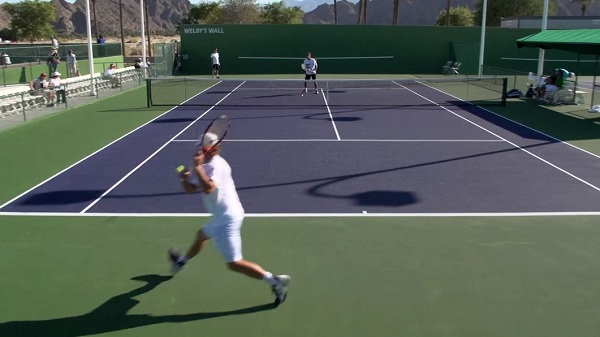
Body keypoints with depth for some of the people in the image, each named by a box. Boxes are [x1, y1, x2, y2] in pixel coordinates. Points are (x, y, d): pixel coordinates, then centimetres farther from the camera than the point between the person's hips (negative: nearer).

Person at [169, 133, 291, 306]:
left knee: (234, 263, -11)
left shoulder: (216, 165, -19)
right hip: (222, 218, 10)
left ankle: (275, 280, -12)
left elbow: (208, 188, -37)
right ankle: (181, 261, 62)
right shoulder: (206, 166, 12)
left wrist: (197, 167, -30)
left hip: (227, 219, -10)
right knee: (201, 235, 34)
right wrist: (185, 178, -8)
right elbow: (191, 189, 12)